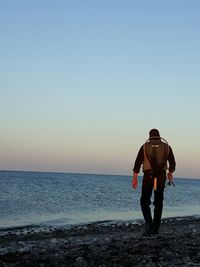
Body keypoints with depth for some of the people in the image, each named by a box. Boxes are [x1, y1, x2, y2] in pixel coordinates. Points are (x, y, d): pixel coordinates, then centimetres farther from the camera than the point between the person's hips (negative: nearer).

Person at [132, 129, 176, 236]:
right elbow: (172, 163, 10)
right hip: (161, 177, 2)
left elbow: (137, 163, -3)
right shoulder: (166, 146, 8)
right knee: (158, 203, 13)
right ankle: (156, 229, 14)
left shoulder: (145, 146, 5)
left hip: (148, 176, -2)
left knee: (145, 202, 6)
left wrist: (134, 178, -2)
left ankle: (149, 225, -12)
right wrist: (170, 173, 28)